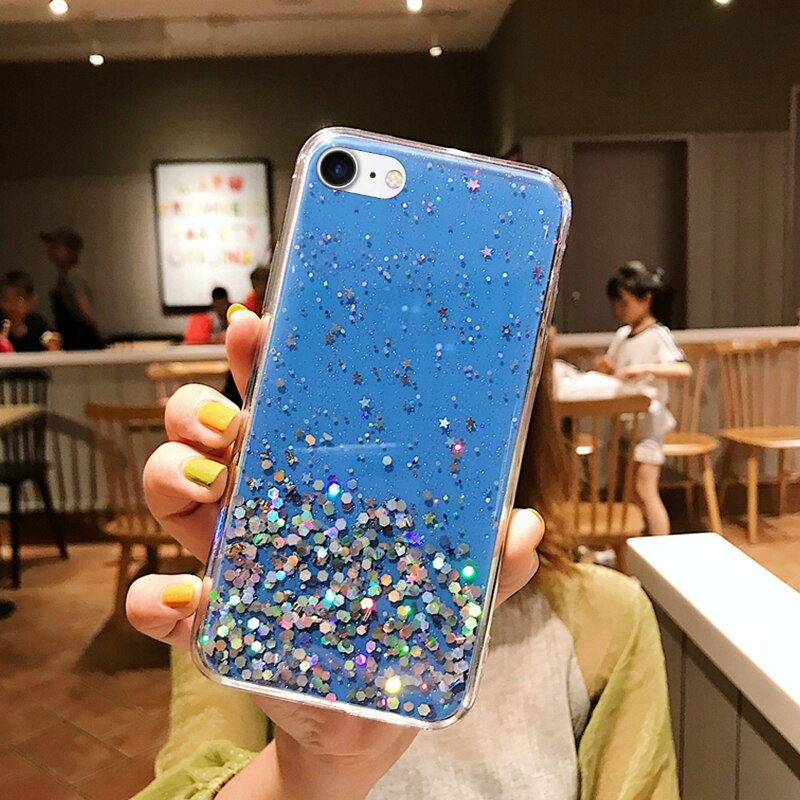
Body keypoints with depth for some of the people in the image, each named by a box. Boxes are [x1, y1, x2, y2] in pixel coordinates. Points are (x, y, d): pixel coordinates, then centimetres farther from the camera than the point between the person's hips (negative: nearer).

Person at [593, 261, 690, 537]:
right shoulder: (621, 335, 9)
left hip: (647, 422, -8)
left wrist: (645, 368, -37)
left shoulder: (658, 335, -13)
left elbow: (684, 369, -25)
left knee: (645, 491, -8)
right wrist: (607, 366, -3)